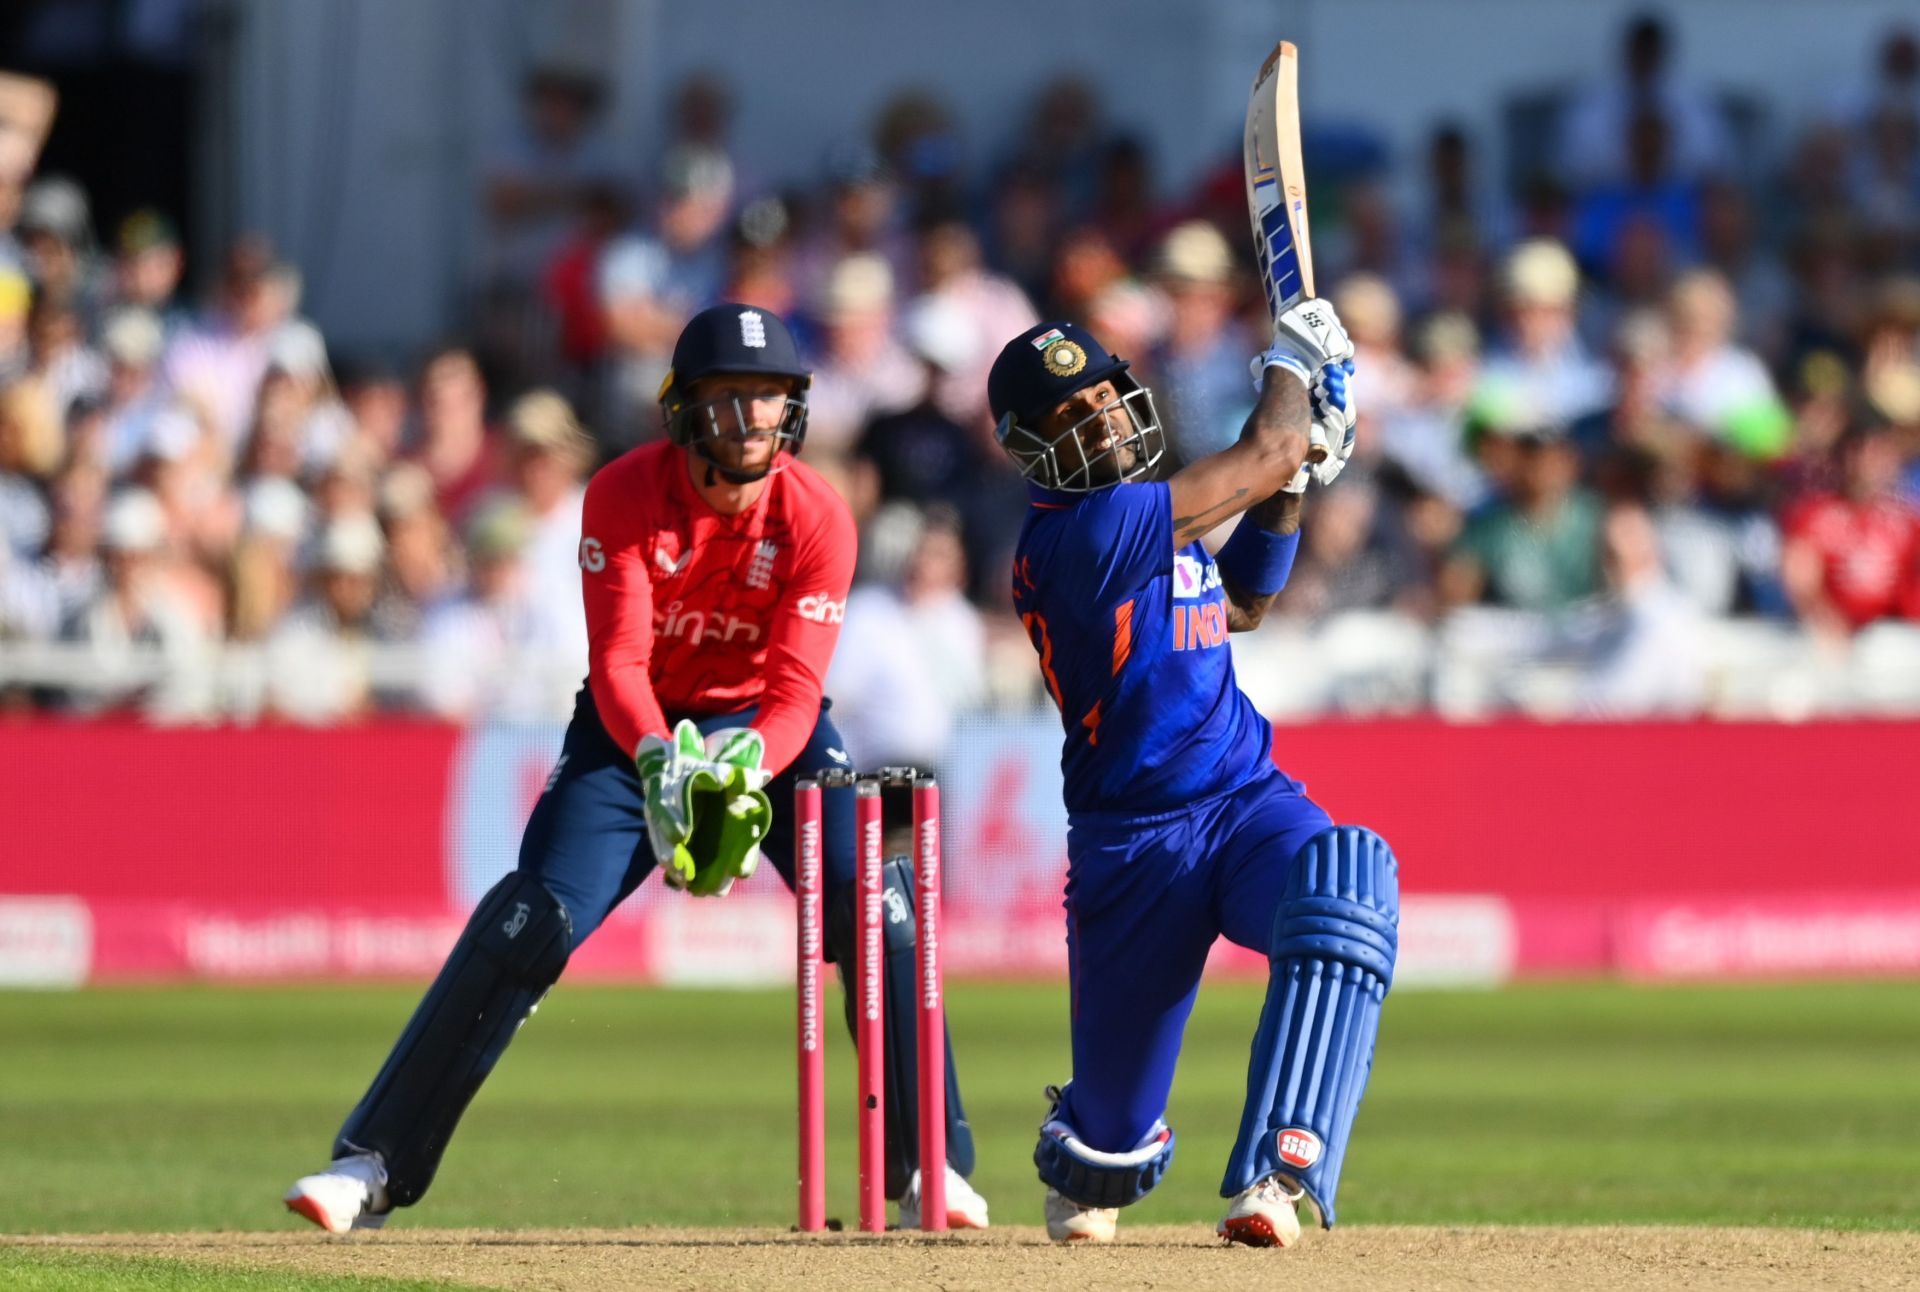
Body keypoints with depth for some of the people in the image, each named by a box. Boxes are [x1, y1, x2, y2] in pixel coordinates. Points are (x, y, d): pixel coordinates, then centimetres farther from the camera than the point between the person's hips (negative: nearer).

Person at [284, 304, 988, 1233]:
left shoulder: (817, 518, -17)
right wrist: (659, 760, -45)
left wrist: (745, 765, -43)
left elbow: (796, 689, -21)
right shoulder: (625, 495, -19)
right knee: (523, 927, -15)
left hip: (768, 732, 1)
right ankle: (371, 1165, -12)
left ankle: (928, 1168, -7)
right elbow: (617, 660, -25)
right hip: (634, 731, -1)